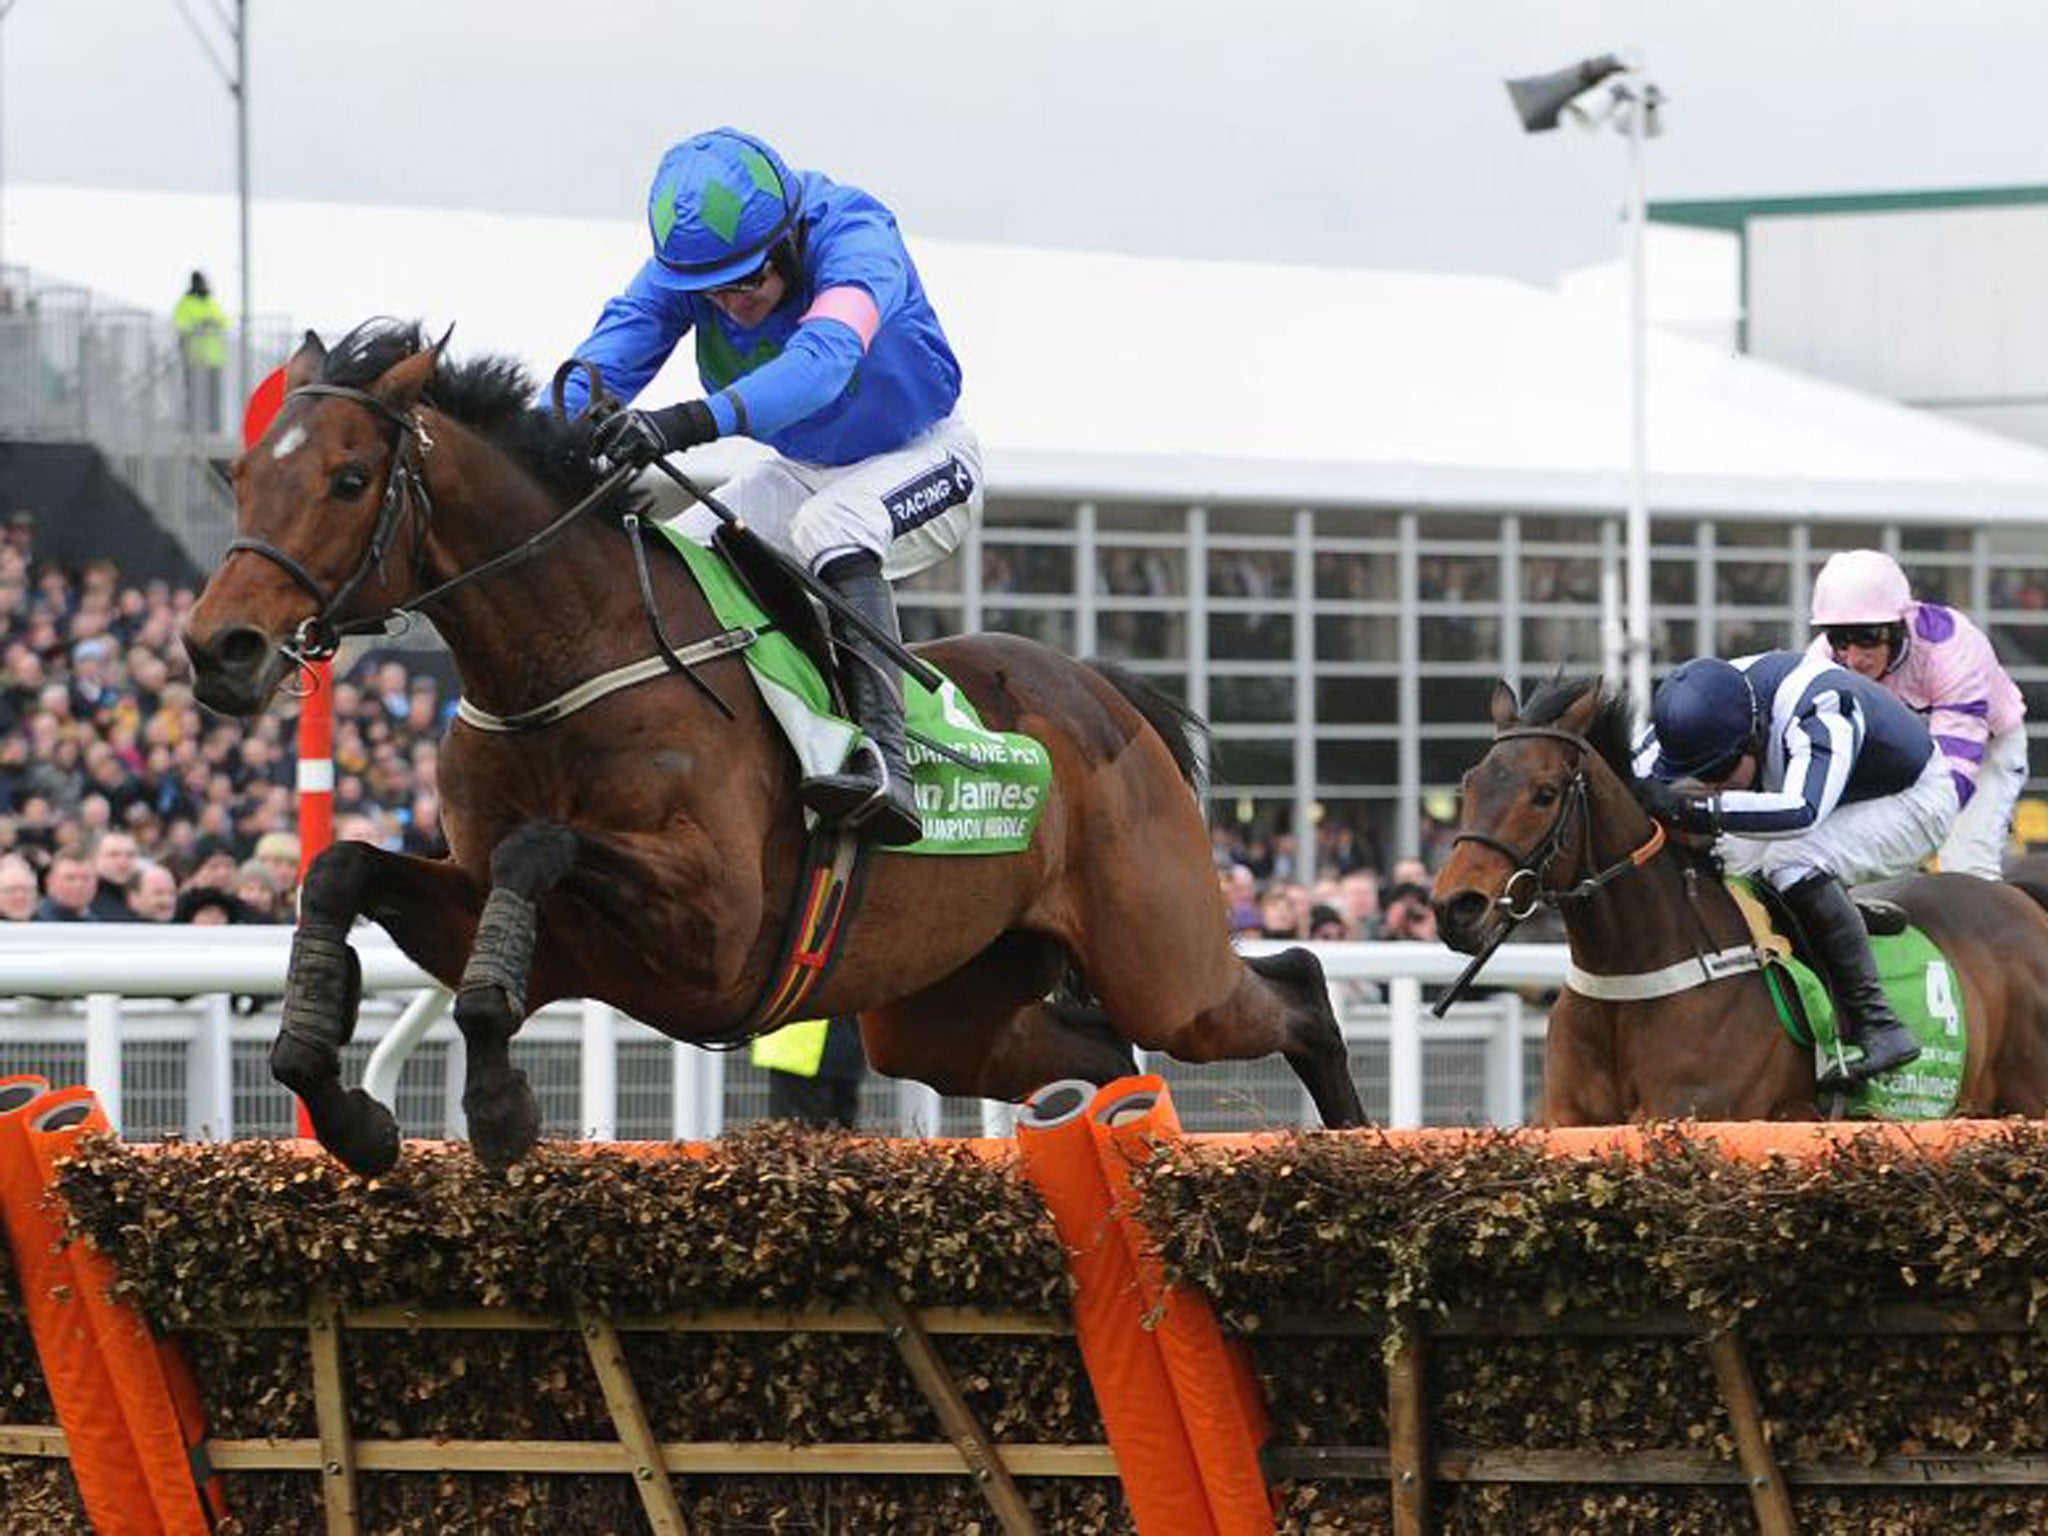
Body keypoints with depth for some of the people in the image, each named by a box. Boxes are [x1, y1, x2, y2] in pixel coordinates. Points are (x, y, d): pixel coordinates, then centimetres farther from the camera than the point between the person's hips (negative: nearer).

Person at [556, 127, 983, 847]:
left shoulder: (855, 237, -32)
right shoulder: (683, 265, -16)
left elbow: (822, 360, -51)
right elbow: (604, 361, -30)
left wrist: (692, 423, -65)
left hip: (924, 461, -6)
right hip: (799, 469, 6)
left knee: (829, 525, -35)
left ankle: (885, 760, -46)